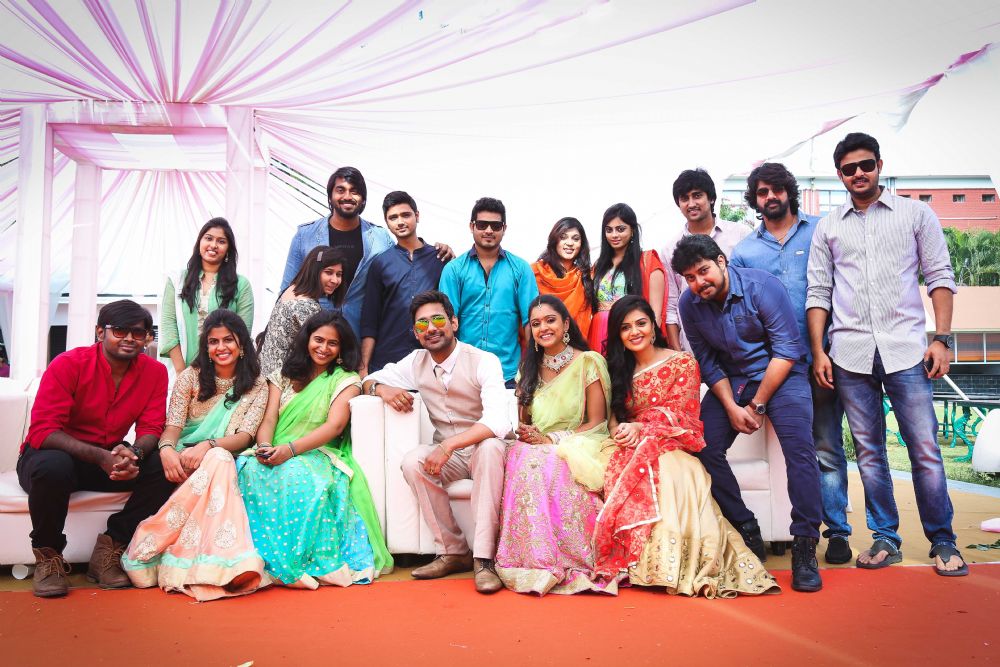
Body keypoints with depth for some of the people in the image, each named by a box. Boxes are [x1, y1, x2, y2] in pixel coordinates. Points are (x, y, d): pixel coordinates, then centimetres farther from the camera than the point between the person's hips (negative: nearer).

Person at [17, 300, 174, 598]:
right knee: (53, 466, -38)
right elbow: (41, 431, -22)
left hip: (110, 460, 4)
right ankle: (48, 556, -11)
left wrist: (134, 453, -33)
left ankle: (109, 550, -8)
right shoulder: (68, 364, -16)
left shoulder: (155, 372, -5)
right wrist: (99, 456, -38)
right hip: (55, 454, -3)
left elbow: (151, 428, -7)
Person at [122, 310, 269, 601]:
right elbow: (173, 425, -3)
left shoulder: (257, 385, 5)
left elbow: (245, 436, -6)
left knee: (217, 460, -36)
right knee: (220, 461, -34)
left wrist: (207, 446, -27)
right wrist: (166, 449, -28)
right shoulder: (190, 377, 6)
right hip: (184, 461, -1)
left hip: (223, 461, 1)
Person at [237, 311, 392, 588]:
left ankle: (302, 561, -34)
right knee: (250, 469, -32)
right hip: (277, 455, 3)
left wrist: (291, 449, -23)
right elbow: (268, 420, 8)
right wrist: (265, 447, -17)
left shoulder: (346, 380, 8)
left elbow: (335, 425, -8)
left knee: (295, 475, -38)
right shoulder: (283, 376, 20)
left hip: (319, 456, -3)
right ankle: (269, 559, -32)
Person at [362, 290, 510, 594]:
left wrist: (448, 445, -38)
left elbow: (498, 421, -28)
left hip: (482, 449, -4)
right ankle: (453, 552, -15)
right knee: (412, 462, -27)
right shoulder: (417, 362, 2)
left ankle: (483, 558, -35)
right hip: (446, 455, 4)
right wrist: (382, 388, -13)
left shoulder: (484, 361, -15)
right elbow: (370, 379, 13)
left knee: (491, 446, -37)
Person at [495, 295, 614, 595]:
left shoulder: (588, 362, -1)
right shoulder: (529, 368, 15)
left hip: (576, 449, -4)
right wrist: (527, 434, -7)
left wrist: (552, 440, -14)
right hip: (536, 447, 4)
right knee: (521, 459, -32)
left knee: (549, 466, -36)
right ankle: (535, 561, -25)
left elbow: (596, 423, -4)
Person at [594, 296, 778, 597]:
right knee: (610, 468, -33)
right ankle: (623, 558, -27)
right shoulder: (620, 370, 19)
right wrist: (620, 432, -12)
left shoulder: (682, 363, 5)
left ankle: (664, 561, -33)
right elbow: (614, 414, 13)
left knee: (667, 472, -39)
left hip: (670, 447, -3)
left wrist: (640, 428, -18)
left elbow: (682, 415, -4)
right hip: (630, 447, 3)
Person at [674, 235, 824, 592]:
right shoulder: (690, 304, -3)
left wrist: (757, 405, -17)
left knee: (799, 448, -25)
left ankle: (804, 547, -15)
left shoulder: (762, 285, -15)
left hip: (780, 374, -3)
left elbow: (787, 349, -15)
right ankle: (748, 534, -3)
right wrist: (732, 407, -13)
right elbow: (708, 363, 1)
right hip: (729, 381, 4)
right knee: (704, 447, -16)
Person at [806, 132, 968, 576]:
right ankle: (885, 539, 16)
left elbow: (940, 277, 5)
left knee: (925, 448, -2)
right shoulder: (828, 228, 12)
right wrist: (818, 352, 1)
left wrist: (941, 339, -4)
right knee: (868, 451, 6)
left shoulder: (915, 214, 9)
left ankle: (943, 542, 11)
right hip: (850, 353, 2)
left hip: (905, 349, -1)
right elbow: (818, 293, 9)